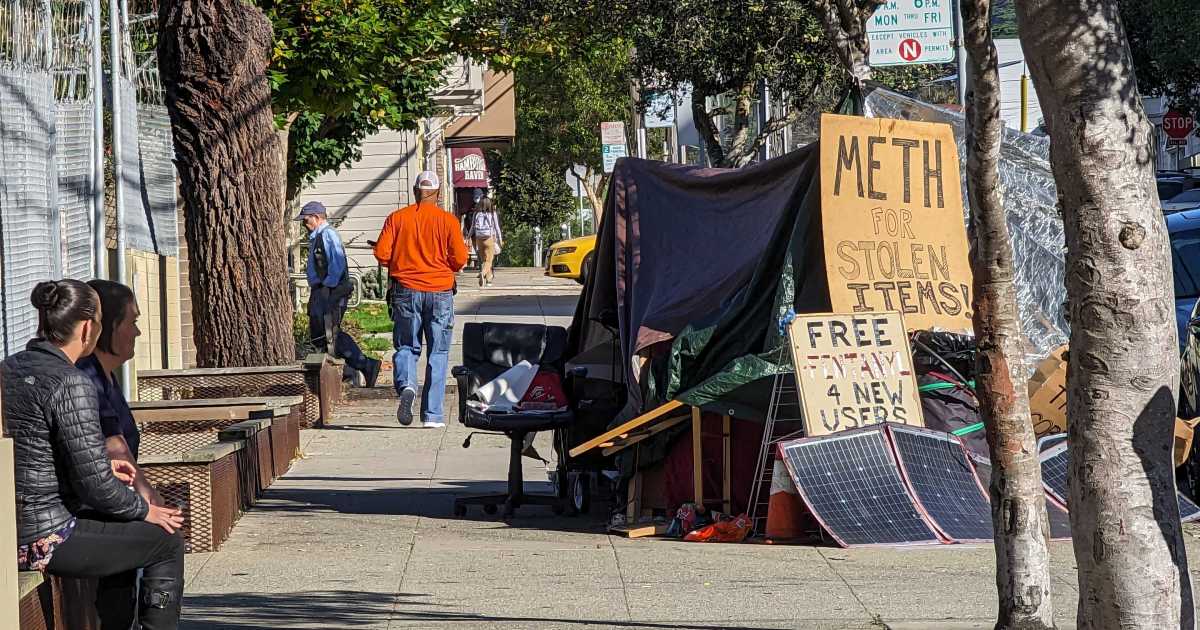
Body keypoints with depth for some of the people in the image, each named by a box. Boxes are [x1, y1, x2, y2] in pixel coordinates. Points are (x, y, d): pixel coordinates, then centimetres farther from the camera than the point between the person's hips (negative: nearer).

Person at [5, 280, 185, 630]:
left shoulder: (9, 369, 6)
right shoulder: (70, 384, -19)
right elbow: (95, 486, -18)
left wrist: (103, 466, 20)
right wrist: (143, 509, 0)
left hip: (9, 534, 9)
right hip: (45, 541, -9)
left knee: (120, 530, 32)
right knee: (166, 541, 9)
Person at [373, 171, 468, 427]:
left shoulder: (397, 218, 1)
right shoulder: (448, 221, -2)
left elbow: (381, 254, -3)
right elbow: (459, 259, -6)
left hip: (406, 291, 1)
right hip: (439, 291, -1)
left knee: (406, 347, 12)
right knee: (438, 353, 6)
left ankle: (406, 385, -18)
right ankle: (432, 414, 3)